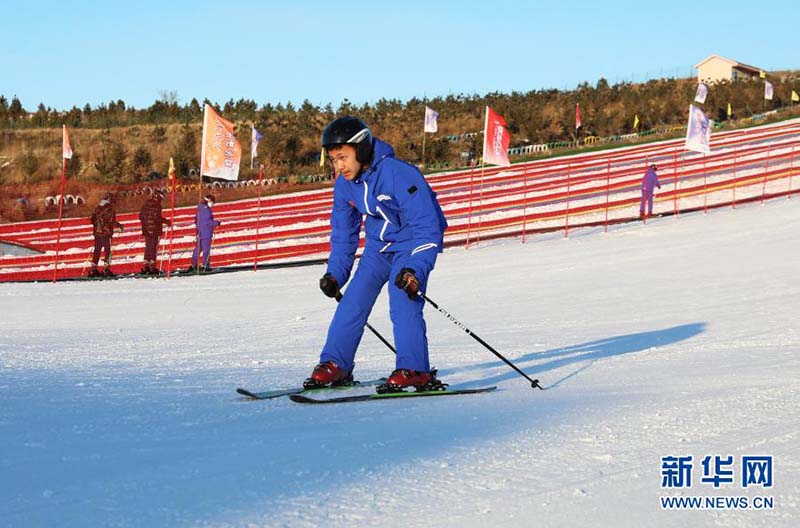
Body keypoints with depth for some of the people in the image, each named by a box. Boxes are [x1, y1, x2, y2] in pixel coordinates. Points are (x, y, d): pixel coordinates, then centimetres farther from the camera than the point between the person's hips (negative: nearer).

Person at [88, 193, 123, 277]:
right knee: (108, 251, -1)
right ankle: (106, 269, -6)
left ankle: (93, 270, 14)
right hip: (106, 232, -7)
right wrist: (119, 226, -4)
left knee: (97, 251, 12)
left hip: (97, 232, 7)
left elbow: (93, 220, 13)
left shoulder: (97, 208, 9)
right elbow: (111, 221, -17)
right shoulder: (109, 208, -11)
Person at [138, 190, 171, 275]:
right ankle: (152, 267, -4)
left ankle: (145, 267, 13)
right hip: (155, 229, -7)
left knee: (148, 248, 14)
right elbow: (157, 217, -20)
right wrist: (166, 221, -9)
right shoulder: (156, 205, -12)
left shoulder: (146, 204, 9)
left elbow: (140, 216, 13)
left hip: (146, 230, 7)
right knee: (153, 248, -3)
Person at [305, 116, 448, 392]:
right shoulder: (344, 185, -8)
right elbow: (343, 234, 8)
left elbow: (428, 228, -29)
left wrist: (415, 271, -39)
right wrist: (335, 274, 1)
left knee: (403, 300, -23)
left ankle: (415, 371, -18)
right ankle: (335, 365, 6)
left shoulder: (401, 175, -30)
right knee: (353, 301, -3)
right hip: (378, 246, 6)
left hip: (413, 242, -6)